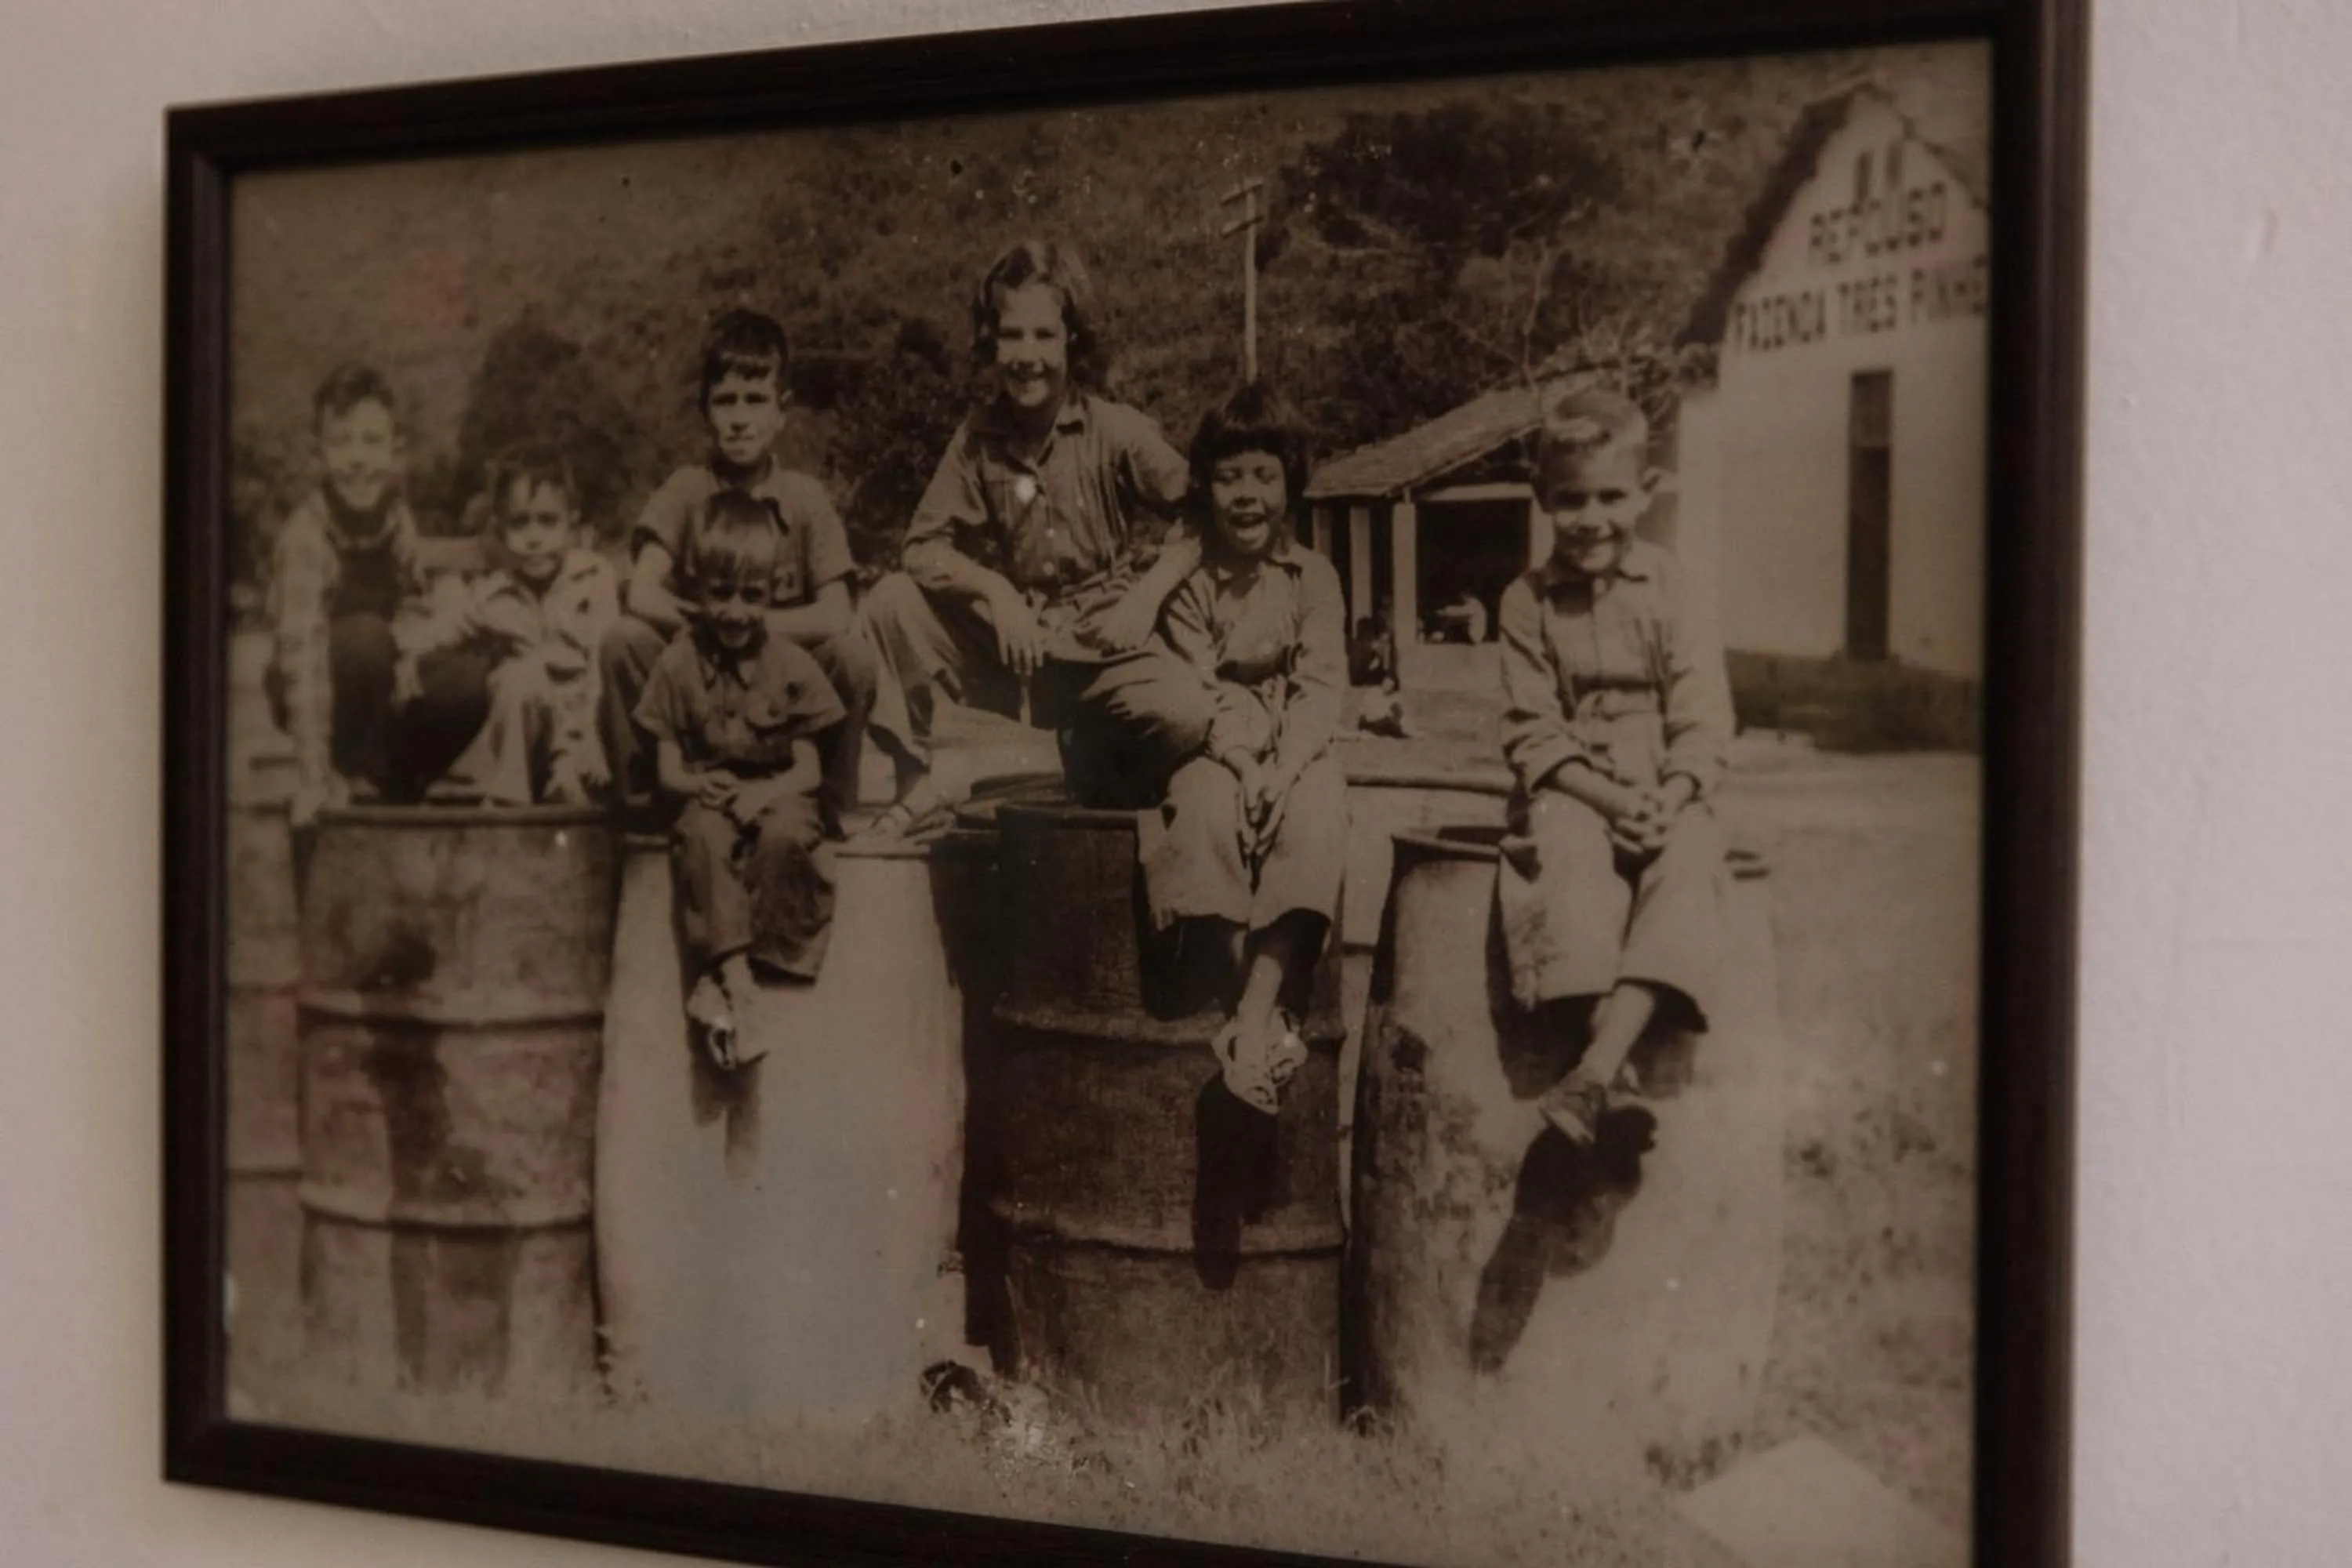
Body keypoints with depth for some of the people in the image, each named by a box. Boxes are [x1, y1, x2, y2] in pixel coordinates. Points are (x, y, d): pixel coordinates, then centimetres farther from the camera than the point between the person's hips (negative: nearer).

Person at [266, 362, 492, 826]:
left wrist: (405, 657, -17)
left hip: (380, 695, 5)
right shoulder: (305, 535, -28)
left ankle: (392, 780, 5)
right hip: (323, 696, -5)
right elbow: (302, 653, -35)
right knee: (365, 636, -33)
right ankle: (348, 773, -12)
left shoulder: (397, 519, -9)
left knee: (473, 680, -18)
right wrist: (312, 778, -41)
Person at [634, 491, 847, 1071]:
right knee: (705, 835, -35)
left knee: (787, 834, -34)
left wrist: (763, 793, -23)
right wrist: (700, 784, -23)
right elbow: (667, 769, -1)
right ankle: (732, 971, -39)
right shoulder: (678, 664, -1)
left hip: (776, 796, 0)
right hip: (708, 798, 0)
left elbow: (809, 769, -3)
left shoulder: (791, 664, -3)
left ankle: (715, 981, -29)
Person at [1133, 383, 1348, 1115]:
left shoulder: (1313, 577, 6)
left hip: (1297, 749, 1)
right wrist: (1242, 759, -25)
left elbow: (1319, 687, -5)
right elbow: (1200, 689, -6)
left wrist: (1283, 770, -22)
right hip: (1218, 749, 0)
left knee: (1315, 817, -34)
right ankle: (1274, 1013, -34)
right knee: (1205, 806, -35)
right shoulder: (1189, 581, 4)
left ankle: (1256, 1014, -41)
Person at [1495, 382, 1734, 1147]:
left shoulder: (1667, 584, 3)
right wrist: (1607, 798, -18)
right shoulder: (1527, 602, 4)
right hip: (1571, 790, 0)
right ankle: (1617, 1076, -40)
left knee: (1687, 862, -32)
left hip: (1667, 791, 0)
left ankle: (1593, 1071, -44)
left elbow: (1703, 721, -2)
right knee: (1570, 850, -34)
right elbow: (1532, 732, -2)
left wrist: (1665, 802, -20)